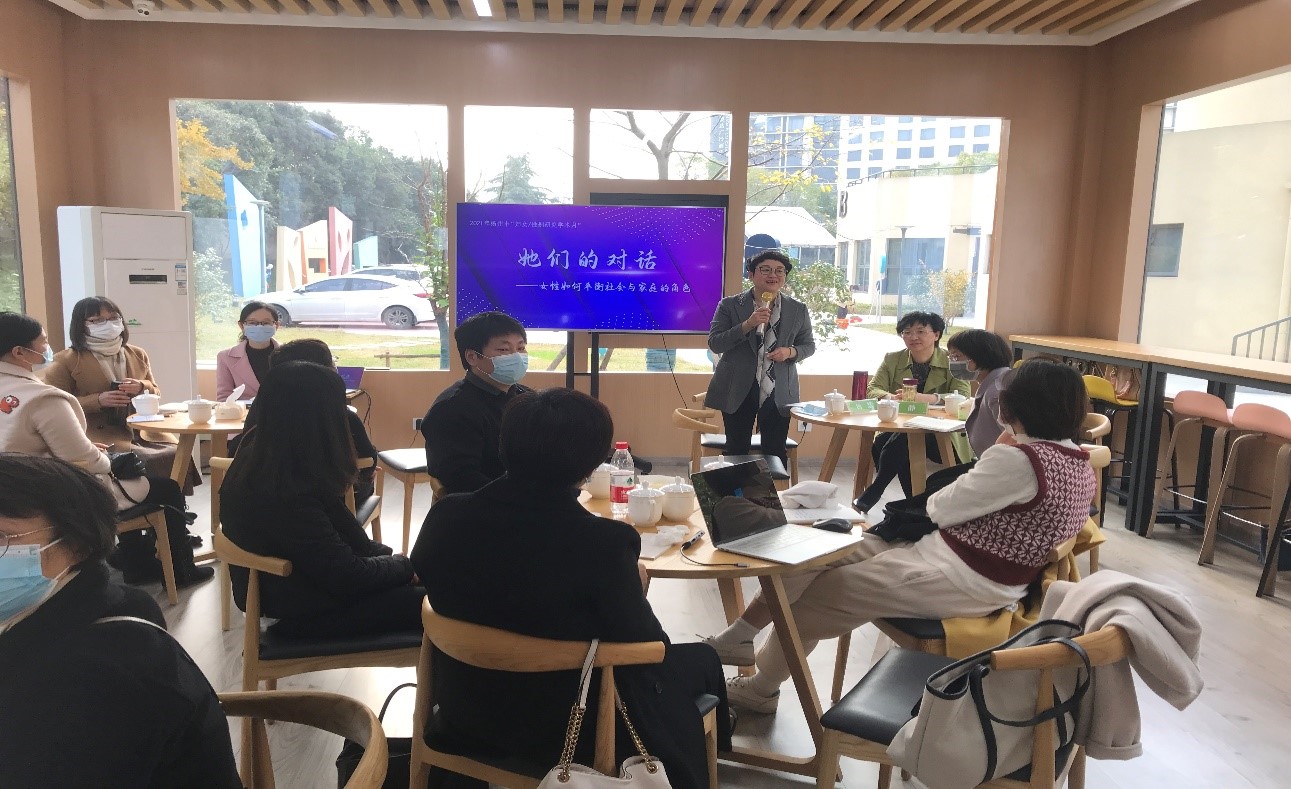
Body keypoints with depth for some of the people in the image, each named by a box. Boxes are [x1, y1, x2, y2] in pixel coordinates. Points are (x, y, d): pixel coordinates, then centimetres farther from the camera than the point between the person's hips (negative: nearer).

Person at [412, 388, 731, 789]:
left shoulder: (447, 516, -15)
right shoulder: (604, 543, -30)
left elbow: (422, 573, 7)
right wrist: (632, 583, 1)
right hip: (567, 731, -5)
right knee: (700, 660, 21)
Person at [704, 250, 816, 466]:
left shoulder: (798, 310, 6)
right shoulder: (729, 306, -1)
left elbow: (808, 345, 14)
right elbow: (714, 344, -7)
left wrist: (791, 352, -9)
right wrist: (747, 325, -20)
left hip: (778, 393, 1)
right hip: (738, 392, -1)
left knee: (775, 452, 4)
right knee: (736, 450, 6)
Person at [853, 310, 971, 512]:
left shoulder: (951, 362, 4)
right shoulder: (892, 360, 13)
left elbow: (963, 396, -11)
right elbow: (873, 389, 2)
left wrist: (927, 398, -29)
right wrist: (890, 397, -23)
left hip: (939, 433, -3)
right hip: (897, 428, 3)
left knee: (903, 441, -36)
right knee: (880, 442, -32)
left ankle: (873, 492, -24)